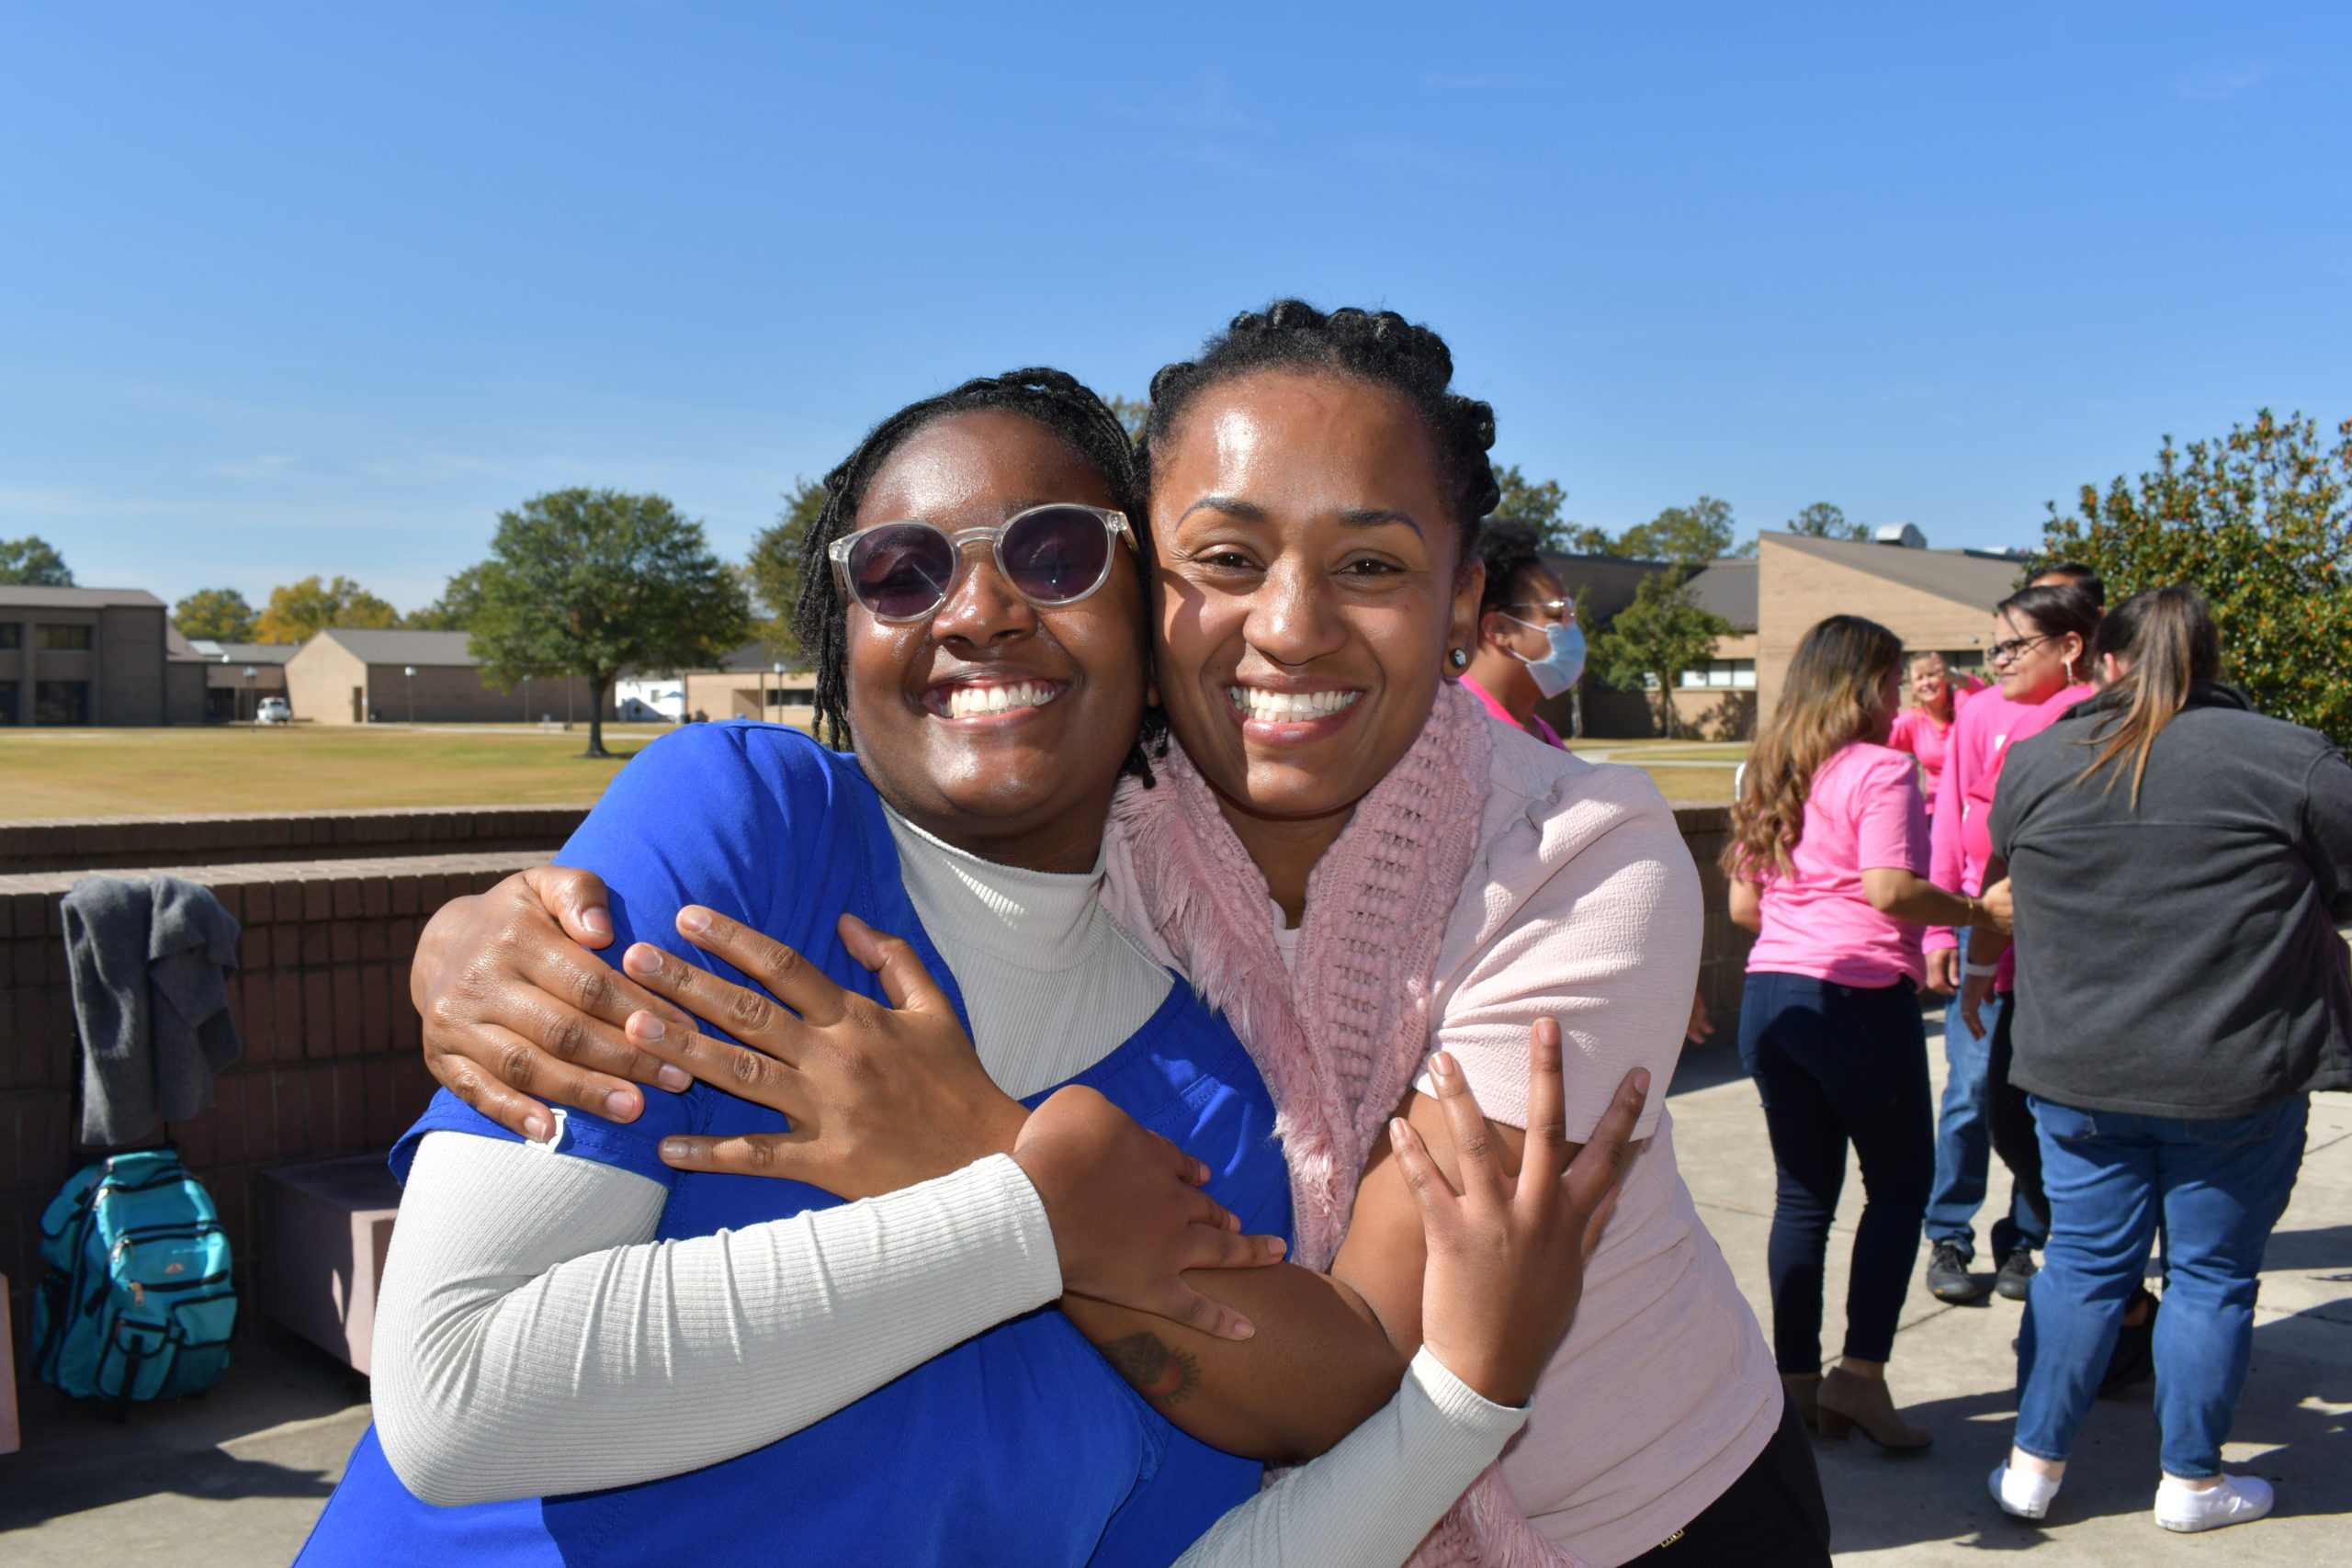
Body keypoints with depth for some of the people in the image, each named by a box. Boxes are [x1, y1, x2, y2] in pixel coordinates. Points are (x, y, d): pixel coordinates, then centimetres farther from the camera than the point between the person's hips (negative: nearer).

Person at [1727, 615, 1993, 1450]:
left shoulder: (1770, 771, 13)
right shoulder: (1881, 770, -8)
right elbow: (1890, 889, -19)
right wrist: (1974, 909, -5)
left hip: (1771, 995, 6)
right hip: (1861, 999, -6)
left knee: (1803, 1193, 12)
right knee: (1899, 1184, 10)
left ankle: (1797, 1378, 17)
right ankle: (1861, 1370, 7)